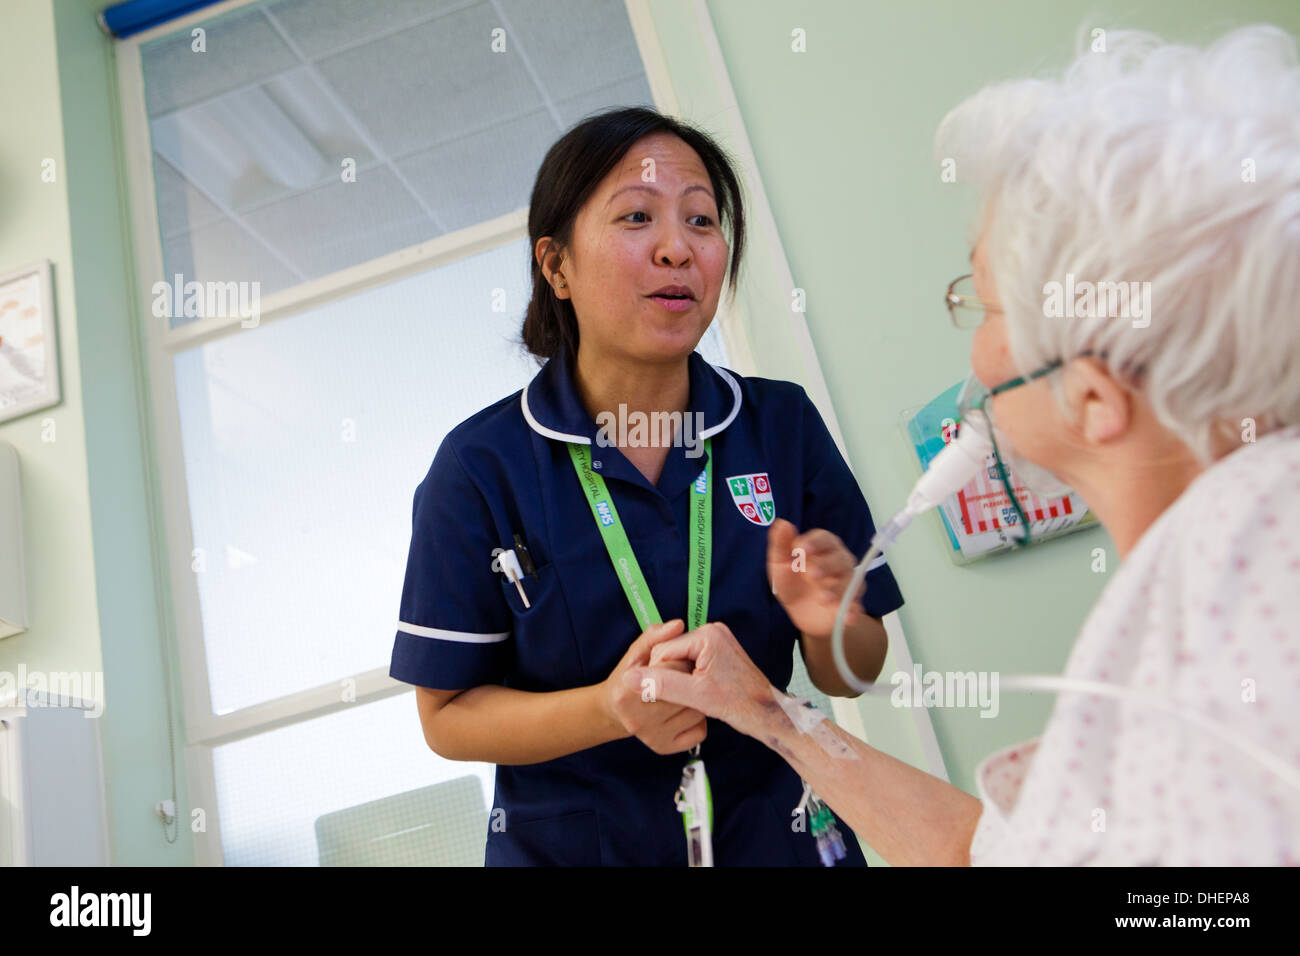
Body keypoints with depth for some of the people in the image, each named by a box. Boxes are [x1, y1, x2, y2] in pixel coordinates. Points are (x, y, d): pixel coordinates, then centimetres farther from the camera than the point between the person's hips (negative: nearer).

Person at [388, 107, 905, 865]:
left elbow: (852, 678, -3)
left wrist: (827, 625, -25)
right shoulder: (482, 466, -16)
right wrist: (611, 710, -26)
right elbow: (446, 715, -11)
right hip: (572, 842, -1)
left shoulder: (784, 424, -10)